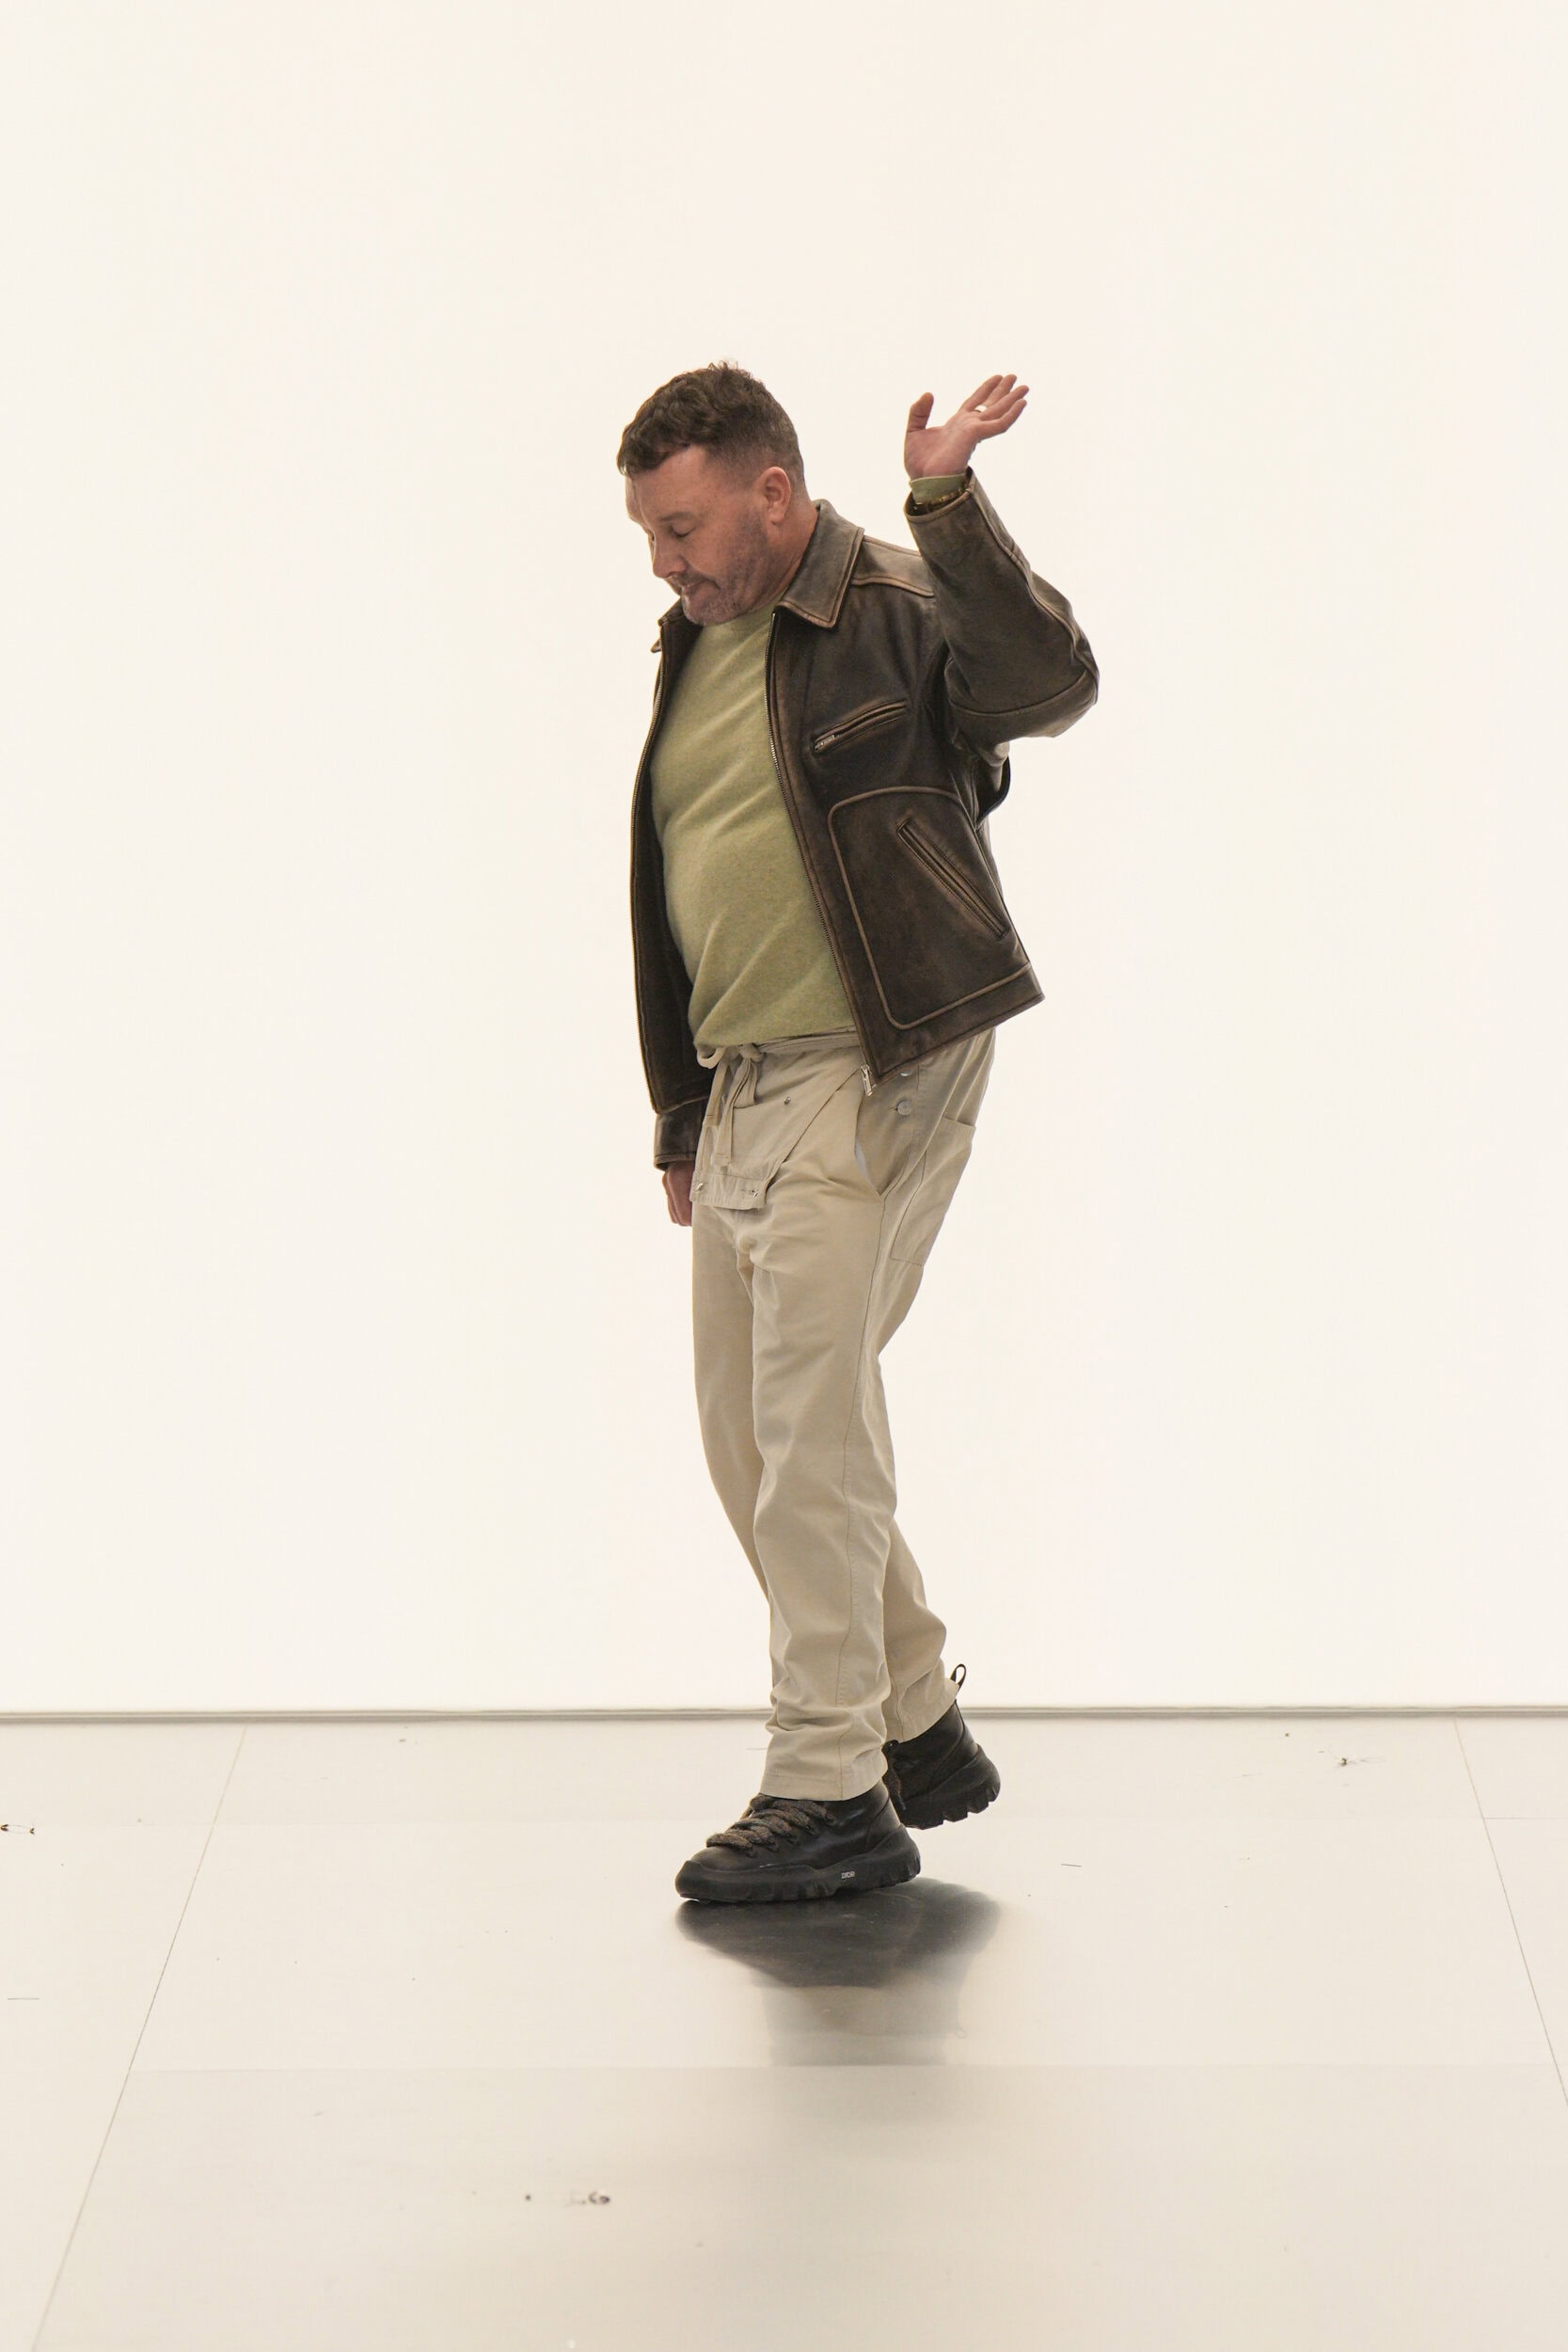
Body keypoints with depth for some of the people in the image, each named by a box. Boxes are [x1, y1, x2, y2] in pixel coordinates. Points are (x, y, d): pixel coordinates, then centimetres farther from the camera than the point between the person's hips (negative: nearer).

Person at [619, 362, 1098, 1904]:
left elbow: (1052, 685, -31)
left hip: (871, 1083, -9)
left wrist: (950, 509, -40)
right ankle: (917, 1728, 26)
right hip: (744, 1087, 9)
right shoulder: (691, 651, 14)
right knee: (750, 1439, 12)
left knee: (812, 1441, -7)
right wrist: (680, 1119, 22)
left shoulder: (900, 617, -10)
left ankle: (832, 1796, 4)